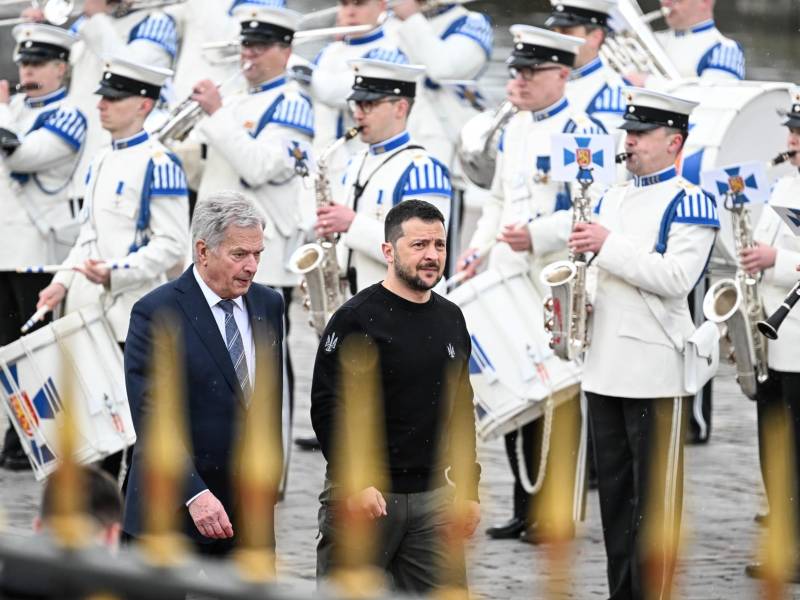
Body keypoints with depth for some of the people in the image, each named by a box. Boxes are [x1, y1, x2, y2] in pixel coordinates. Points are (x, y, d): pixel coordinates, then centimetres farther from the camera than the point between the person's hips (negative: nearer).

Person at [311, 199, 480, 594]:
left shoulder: (450, 320, 13)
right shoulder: (357, 319, -7)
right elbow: (327, 409, -12)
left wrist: (468, 487, 16)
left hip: (432, 496, 6)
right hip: (364, 494, -6)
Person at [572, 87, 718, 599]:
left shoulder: (690, 202, -7)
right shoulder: (613, 198, 16)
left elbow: (676, 278, -19)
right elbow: (591, 264, 24)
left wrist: (609, 246, -20)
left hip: (657, 372, -8)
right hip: (605, 366, 8)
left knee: (655, 498, -4)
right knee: (615, 491, 11)